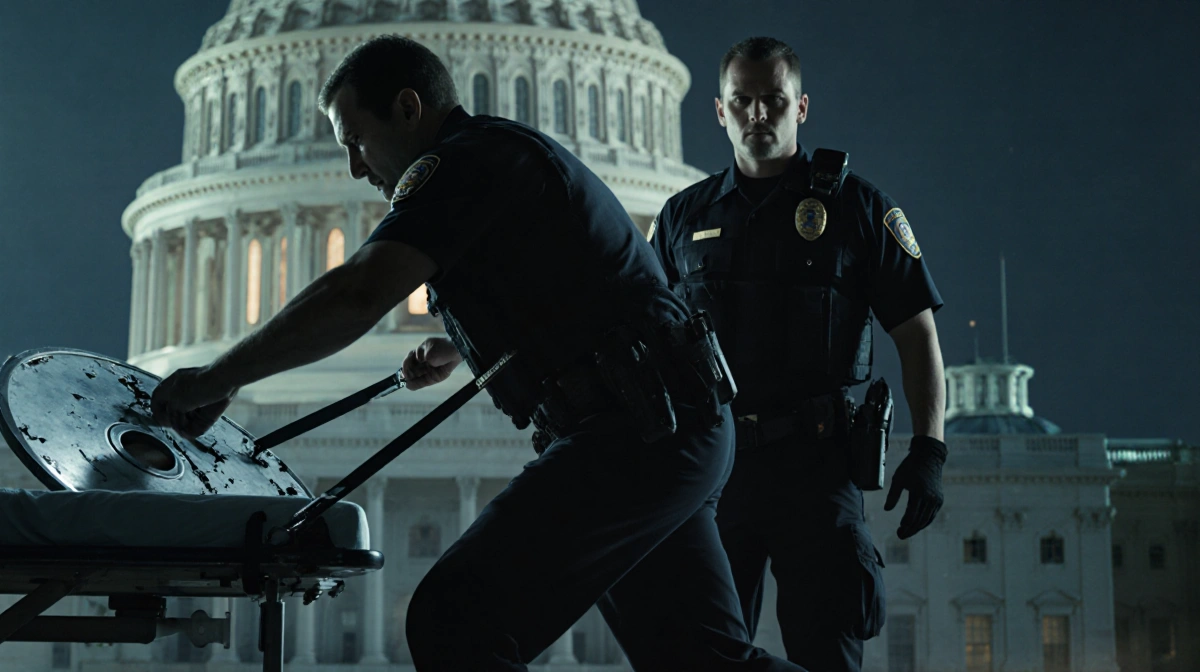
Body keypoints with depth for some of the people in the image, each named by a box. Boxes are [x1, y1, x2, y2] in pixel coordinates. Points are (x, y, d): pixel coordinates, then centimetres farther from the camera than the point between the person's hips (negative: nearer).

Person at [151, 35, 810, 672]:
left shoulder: (469, 159, -9)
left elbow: (357, 295, -22)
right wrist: (458, 351, 26)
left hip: (632, 436, -11)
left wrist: (216, 379, -13)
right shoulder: (508, 158, 23)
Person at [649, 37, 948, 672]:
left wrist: (928, 448, -7)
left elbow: (917, 333, 4)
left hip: (815, 462, -2)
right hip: (710, 464, 3)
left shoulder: (857, 207, 6)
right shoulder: (684, 216, 13)